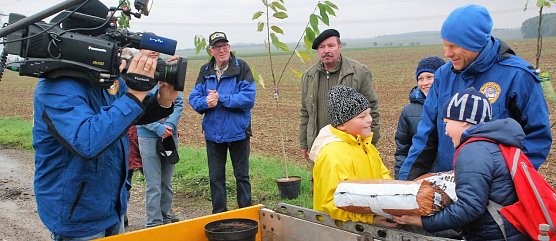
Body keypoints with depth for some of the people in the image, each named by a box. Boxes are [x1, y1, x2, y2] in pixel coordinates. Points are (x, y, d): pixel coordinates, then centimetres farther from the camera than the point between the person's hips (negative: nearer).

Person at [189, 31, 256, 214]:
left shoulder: (241, 68, -9)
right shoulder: (205, 71, 6)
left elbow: (248, 98, -18)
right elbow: (193, 98, 2)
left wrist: (221, 99, -18)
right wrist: (205, 102, -20)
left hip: (238, 132, -4)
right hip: (213, 132, 4)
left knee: (242, 175, 9)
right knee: (215, 177, 13)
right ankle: (219, 214, 27)